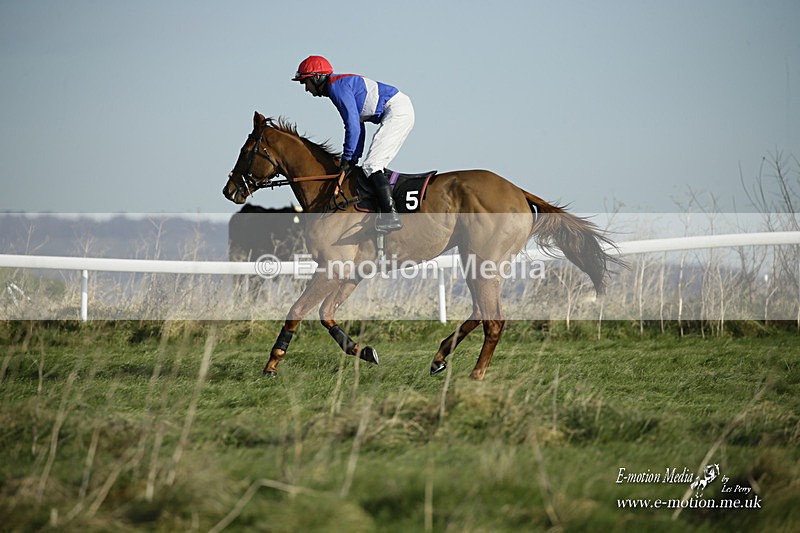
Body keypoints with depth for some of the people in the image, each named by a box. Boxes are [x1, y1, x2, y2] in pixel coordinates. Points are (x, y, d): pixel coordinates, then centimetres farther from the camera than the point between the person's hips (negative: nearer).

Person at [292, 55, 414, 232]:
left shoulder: (337, 87, -11)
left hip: (397, 111, -10)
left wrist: (347, 158, -9)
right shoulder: (342, 85, 20)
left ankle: (390, 216, -22)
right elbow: (358, 125, 21)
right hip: (400, 111, 10)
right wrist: (354, 158, 14)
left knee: (371, 165, -14)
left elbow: (353, 126, -17)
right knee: (376, 165, 12)